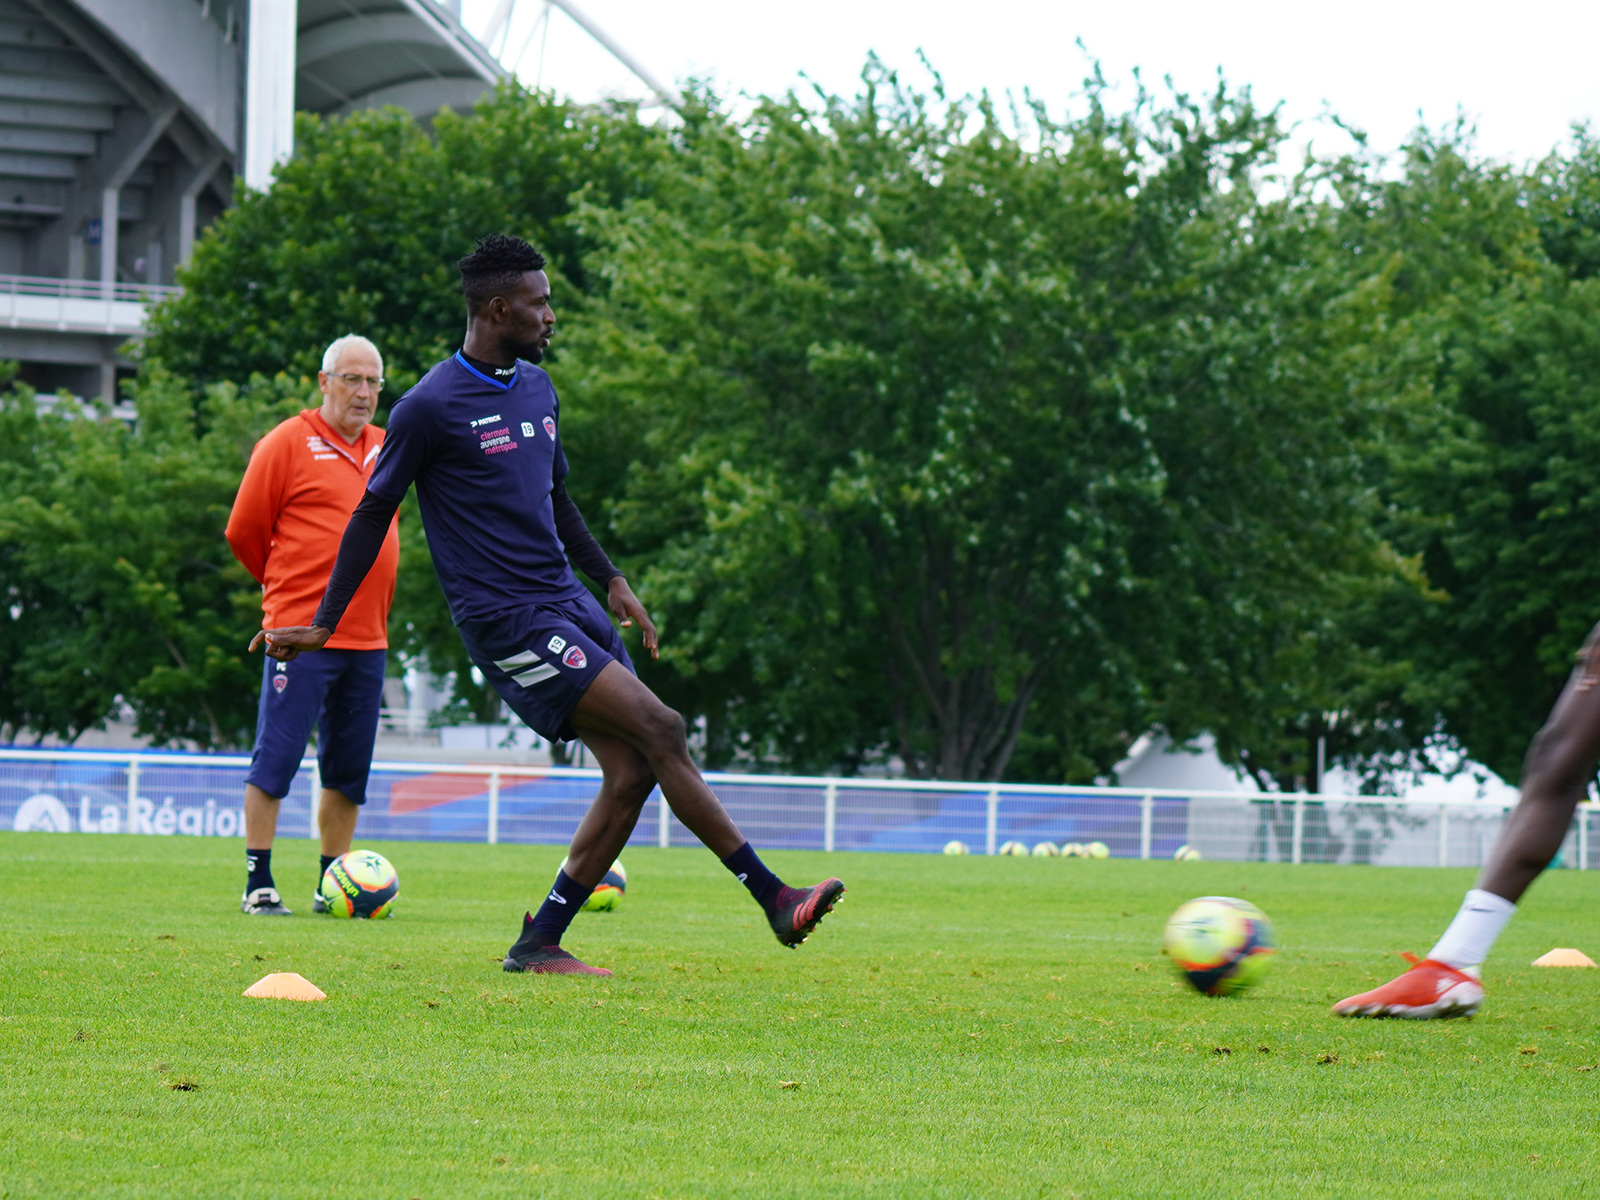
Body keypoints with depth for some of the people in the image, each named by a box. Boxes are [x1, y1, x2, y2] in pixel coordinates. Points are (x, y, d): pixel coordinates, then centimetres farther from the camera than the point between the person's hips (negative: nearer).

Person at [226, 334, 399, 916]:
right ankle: (258, 883, -3)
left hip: (368, 637, 6)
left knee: (349, 768, 9)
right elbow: (244, 532, 0)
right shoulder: (288, 443, -5)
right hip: (301, 630, -6)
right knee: (276, 758, -8)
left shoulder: (385, 448, 15)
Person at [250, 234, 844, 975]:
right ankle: (772, 899, -12)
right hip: (505, 621, -8)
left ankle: (539, 945, 5)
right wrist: (322, 626, 1)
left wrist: (611, 581, 23)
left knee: (632, 770, -2)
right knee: (660, 730, -16)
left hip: (567, 605, 8)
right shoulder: (431, 407, -9)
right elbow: (372, 515, -2)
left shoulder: (537, 387, 14)